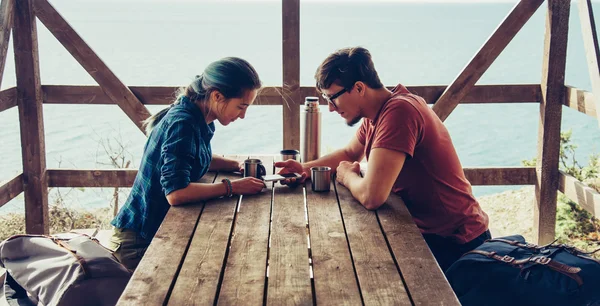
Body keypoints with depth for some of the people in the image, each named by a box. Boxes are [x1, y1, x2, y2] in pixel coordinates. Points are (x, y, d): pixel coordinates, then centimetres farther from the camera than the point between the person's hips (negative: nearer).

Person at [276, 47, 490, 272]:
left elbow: (371, 196, -34)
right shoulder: (376, 112, 3)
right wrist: (307, 168, 4)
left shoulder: (398, 111, -28)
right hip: (424, 228, 8)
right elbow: (349, 154, 23)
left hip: (452, 243, -8)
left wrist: (347, 176, -11)